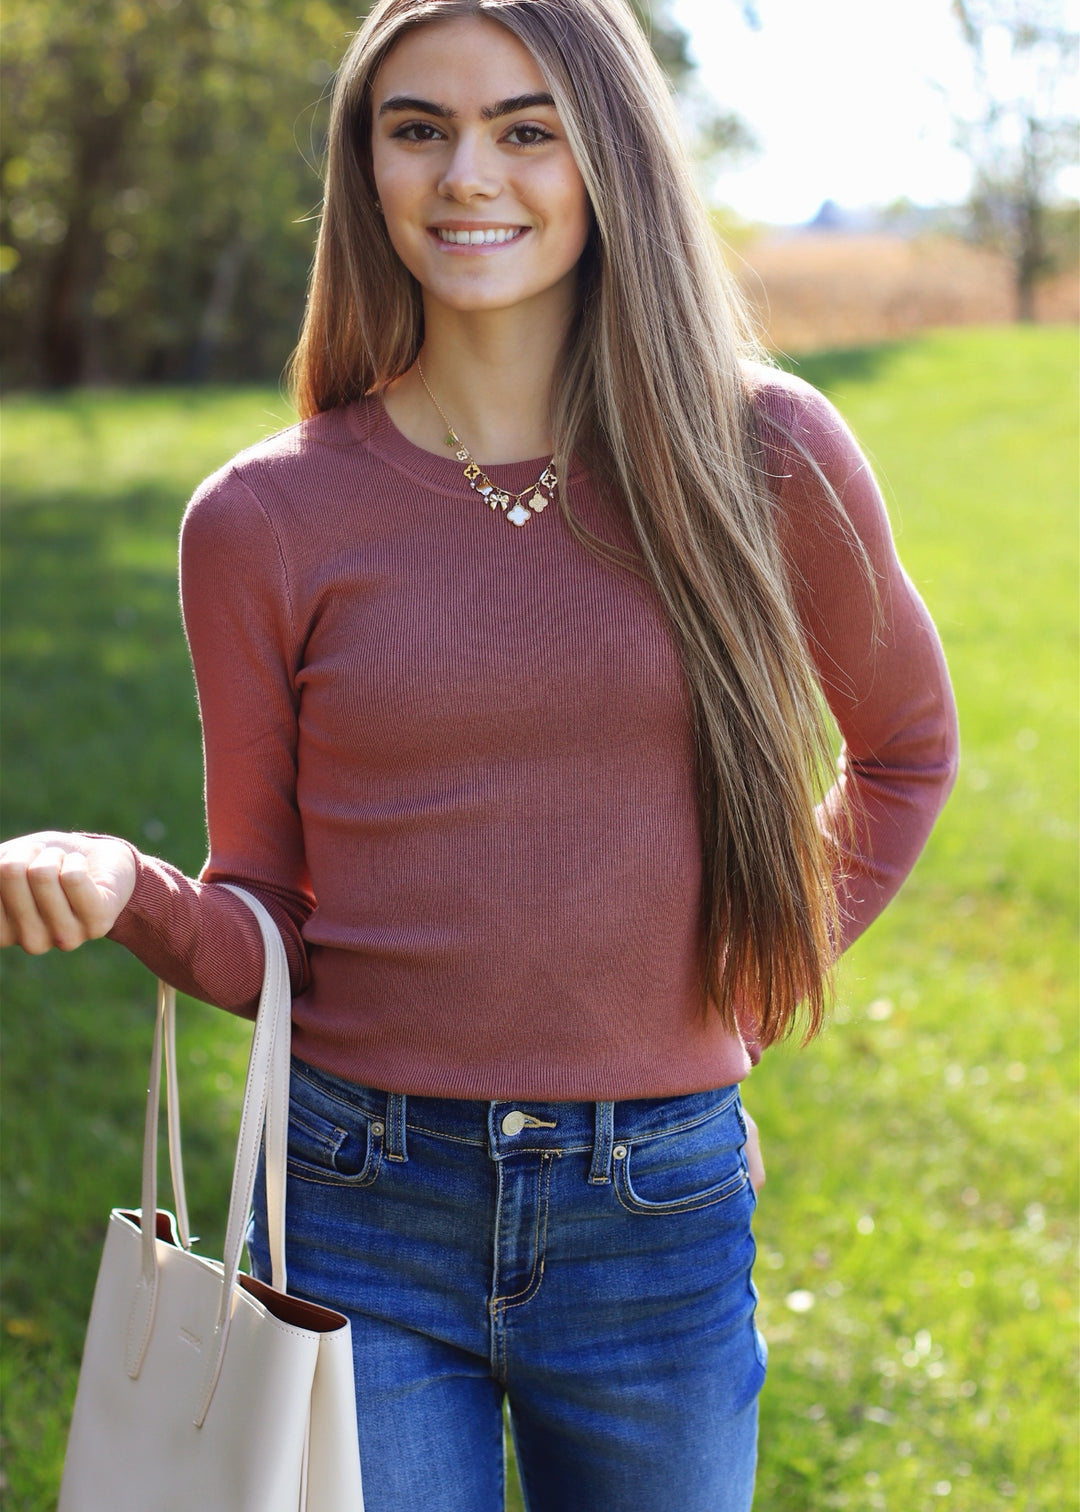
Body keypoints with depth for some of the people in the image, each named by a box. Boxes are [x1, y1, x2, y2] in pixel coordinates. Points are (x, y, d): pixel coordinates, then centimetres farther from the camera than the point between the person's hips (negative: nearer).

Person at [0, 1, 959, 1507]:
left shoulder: (762, 459, -4)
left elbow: (905, 746, 14)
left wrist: (748, 986, 6)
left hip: (657, 1224, 1)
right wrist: (122, 888, -18)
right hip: (361, 1220, 0)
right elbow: (261, 939, 2)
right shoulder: (266, 520, -4)